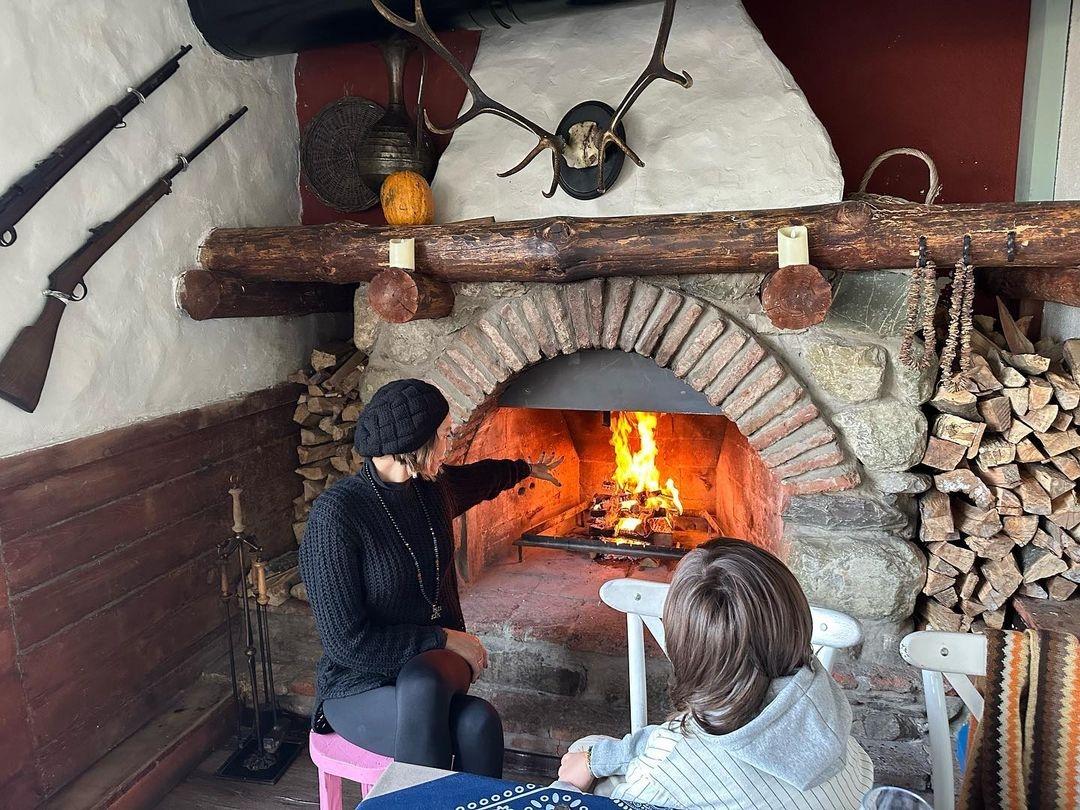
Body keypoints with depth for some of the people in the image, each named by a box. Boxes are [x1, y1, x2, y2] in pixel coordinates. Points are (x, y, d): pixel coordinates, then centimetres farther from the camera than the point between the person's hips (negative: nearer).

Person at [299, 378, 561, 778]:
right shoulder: (334, 515, -20)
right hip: (360, 684, -5)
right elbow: (347, 641, -20)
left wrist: (526, 469, 44)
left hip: (436, 661, 5)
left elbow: (479, 479, 27)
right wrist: (443, 639, -16)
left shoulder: (432, 487, 1)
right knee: (477, 722, -33)